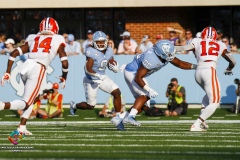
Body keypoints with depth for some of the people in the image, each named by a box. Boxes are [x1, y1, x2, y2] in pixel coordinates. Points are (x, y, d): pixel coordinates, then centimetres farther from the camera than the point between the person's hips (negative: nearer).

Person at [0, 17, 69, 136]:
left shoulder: (32, 39, 22)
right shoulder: (58, 41, 13)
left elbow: (14, 54, 13)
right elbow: (65, 63, 6)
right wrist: (64, 77, 24)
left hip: (25, 67, 5)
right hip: (38, 69, -5)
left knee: (34, 97, 27)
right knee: (26, 103, -4)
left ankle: (22, 127, 18)